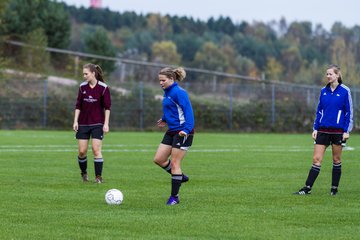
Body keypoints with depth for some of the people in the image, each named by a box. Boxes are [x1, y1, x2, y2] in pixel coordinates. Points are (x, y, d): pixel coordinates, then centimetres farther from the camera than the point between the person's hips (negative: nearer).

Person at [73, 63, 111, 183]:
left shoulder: (103, 88, -7)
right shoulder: (82, 87, 4)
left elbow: (107, 107, -5)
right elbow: (78, 105, 8)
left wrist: (106, 123, -10)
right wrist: (75, 121, 1)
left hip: (97, 124, -3)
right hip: (83, 123, 3)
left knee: (96, 150, -10)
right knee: (82, 151, 0)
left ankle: (98, 177, -4)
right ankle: (84, 173, 22)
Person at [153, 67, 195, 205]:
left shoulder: (179, 93, -17)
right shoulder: (167, 92, 12)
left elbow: (188, 111, -23)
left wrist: (186, 129, -32)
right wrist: (165, 120, 35)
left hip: (183, 132, -9)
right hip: (172, 131, 9)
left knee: (174, 163, -4)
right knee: (158, 159, 6)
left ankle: (174, 197, 6)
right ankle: (181, 177, 26)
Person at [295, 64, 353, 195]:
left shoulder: (345, 91, -4)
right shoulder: (324, 91, 8)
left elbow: (349, 112, -3)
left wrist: (346, 131, -8)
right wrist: (315, 128, 7)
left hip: (338, 130, -3)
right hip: (323, 130, 3)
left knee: (336, 160, 6)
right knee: (316, 159, -3)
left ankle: (334, 188, 16)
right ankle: (307, 188, -4)